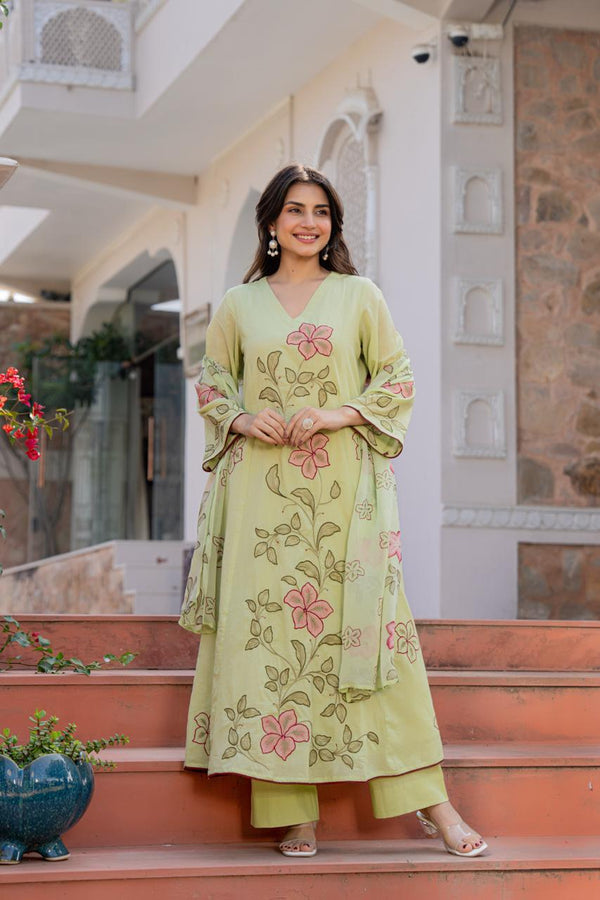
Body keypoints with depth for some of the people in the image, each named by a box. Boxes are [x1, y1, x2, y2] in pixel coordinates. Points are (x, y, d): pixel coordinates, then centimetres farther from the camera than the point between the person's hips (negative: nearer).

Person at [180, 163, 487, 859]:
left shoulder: (360, 296, 10)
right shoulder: (239, 305, 12)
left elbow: (397, 382, 7)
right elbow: (211, 385, 17)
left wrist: (335, 414, -9)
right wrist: (243, 419, -5)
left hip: (344, 487, -1)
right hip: (263, 488, 1)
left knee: (366, 628, -6)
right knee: (269, 629, -5)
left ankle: (427, 799, -2)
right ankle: (292, 810, -2)